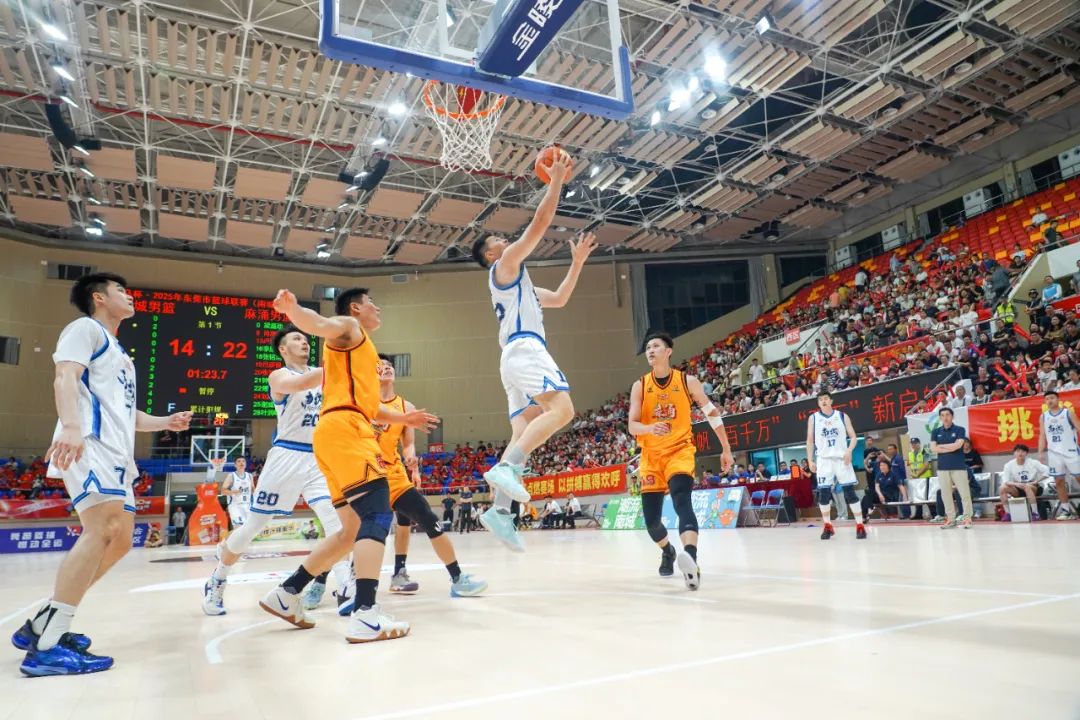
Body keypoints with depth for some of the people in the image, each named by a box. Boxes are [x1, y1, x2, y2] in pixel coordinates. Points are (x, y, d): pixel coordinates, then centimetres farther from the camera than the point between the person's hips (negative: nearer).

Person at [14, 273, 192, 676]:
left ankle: (41, 624, 15)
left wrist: (165, 423, 21)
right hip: (89, 445, -10)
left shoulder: (120, 353, 32)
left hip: (115, 453, 10)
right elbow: (65, 377, -13)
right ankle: (46, 648, -24)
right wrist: (71, 427, -30)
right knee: (104, 529, -24)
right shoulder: (85, 328, 5)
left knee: (119, 541, 7)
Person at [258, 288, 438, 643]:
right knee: (377, 516, -17)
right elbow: (319, 325, -16)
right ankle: (366, 616, -25)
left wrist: (403, 419, 39)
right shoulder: (349, 328, 7)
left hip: (337, 433, 10)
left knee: (353, 530, 12)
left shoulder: (359, 350, 34)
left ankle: (285, 594, 17)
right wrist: (292, 309, -37)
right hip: (345, 430, -10)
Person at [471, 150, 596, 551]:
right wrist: (556, 181, 9)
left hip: (517, 355, 9)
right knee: (561, 410, -26)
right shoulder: (505, 264, 8)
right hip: (525, 350, -9)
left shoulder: (517, 283, 35)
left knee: (524, 431, -3)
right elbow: (540, 224, 0)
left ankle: (500, 510, -13)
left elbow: (559, 298, 38)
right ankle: (506, 468, -38)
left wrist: (578, 260, 36)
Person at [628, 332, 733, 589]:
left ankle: (691, 559, -47)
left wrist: (726, 449, 9)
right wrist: (650, 428, -31)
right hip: (651, 456, 2)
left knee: (682, 501, -30)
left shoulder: (688, 381, -3)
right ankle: (668, 552, 35)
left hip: (680, 451, -2)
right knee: (651, 520, 3)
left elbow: (712, 413, 7)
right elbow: (632, 426, -8)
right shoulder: (640, 386, -1)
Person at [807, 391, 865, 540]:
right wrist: (810, 460, 2)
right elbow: (810, 441, 9)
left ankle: (860, 525, 1)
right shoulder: (813, 418, 6)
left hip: (841, 458, -1)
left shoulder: (842, 416, 5)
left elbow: (853, 436, 4)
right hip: (823, 459, 1)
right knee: (823, 493, -2)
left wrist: (849, 451, -14)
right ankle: (828, 526, 9)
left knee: (850, 491, -5)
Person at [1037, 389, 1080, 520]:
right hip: (1054, 453, 3)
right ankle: (1065, 509, 10)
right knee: (1059, 481, 4)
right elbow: (1042, 436, 10)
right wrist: (1041, 452, 2)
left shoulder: (1068, 412, 0)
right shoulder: (1043, 416, 9)